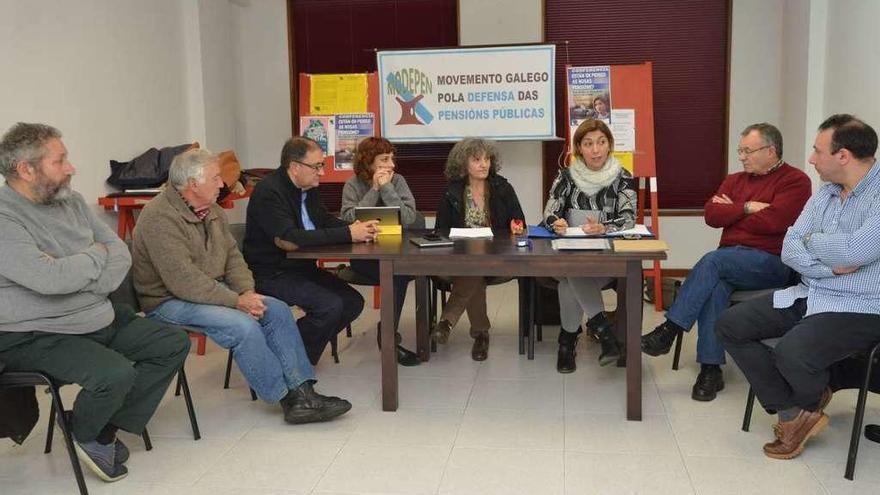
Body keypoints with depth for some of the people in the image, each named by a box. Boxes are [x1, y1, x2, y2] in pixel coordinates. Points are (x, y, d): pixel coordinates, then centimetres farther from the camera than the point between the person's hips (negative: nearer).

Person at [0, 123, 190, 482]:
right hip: (36, 337, -8)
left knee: (175, 342, 2)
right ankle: (84, 434, 4)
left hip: (100, 319, 9)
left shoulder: (72, 201, 7)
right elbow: (50, 279, -30)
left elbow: (121, 253, 5)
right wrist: (95, 254, -11)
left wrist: (75, 272, -15)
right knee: (116, 374, -31)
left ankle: (108, 428, 5)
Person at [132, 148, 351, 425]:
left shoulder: (212, 211, 9)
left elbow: (232, 256, 11)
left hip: (214, 290, 9)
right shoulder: (160, 218, -20)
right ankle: (288, 400, -13)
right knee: (243, 325, -29)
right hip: (169, 302, -9)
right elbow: (183, 281, -27)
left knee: (277, 310, -8)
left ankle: (303, 391, -11)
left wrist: (247, 291, -9)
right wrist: (237, 301, -24)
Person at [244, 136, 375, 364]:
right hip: (272, 274, -9)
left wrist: (355, 227, -7)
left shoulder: (308, 187, 6)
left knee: (353, 302, -2)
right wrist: (347, 234, -30)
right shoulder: (268, 192, -20)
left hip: (301, 266, 9)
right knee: (330, 305, -24)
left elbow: (324, 220, 17)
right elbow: (288, 240, -30)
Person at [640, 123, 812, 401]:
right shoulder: (735, 180, 21)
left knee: (713, 261, -30)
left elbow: (774, 221, -14)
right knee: (715, 285, -30)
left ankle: (669, 331, -27)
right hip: (731, 259, 5)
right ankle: (710, 369, -31)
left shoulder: (796, 181, 2)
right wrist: (747, 207, -6)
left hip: (772, 263, -5)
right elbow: (712, 215, 6)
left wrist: (731, 212, -1)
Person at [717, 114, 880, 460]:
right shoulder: (825, 194, 10)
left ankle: (810, 405, 7)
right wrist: (829, 266, -15)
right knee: (729, 326, -3)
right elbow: (789, 249, 4)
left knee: (791, 353, -32)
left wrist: (811, 240, -8)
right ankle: (794, 412, -1)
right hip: (808, 296, 8)